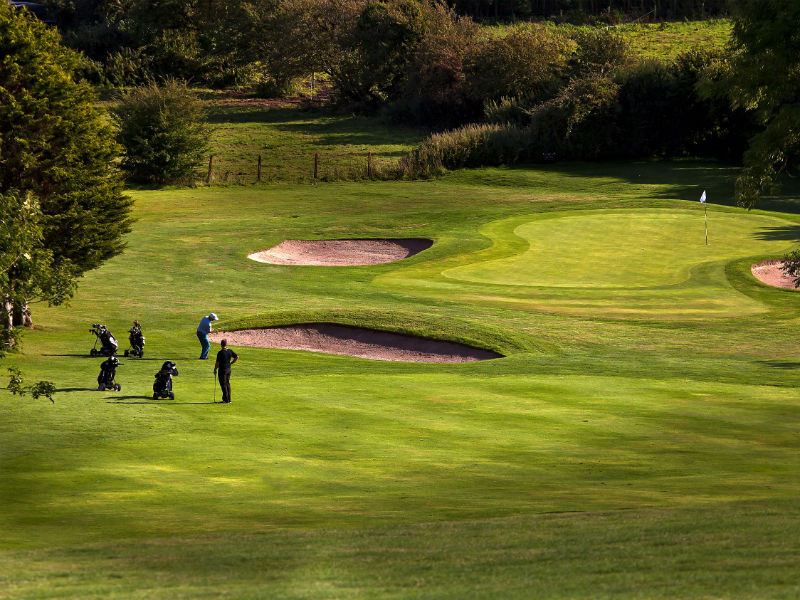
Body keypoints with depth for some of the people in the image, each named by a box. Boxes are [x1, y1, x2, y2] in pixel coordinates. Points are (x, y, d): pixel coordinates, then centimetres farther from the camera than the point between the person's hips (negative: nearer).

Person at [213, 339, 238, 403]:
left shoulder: (220, 353, -18)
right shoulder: (230, 351, 0)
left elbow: (217, 363, -16)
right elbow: (237, 357, 8)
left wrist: (215, 370, -1)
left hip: (222, 370, -6)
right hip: (228, 369, 6)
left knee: (223, 384, 1)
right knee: (227, 383, 16)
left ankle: (226, 400, 0)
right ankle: (229, 399, 17)